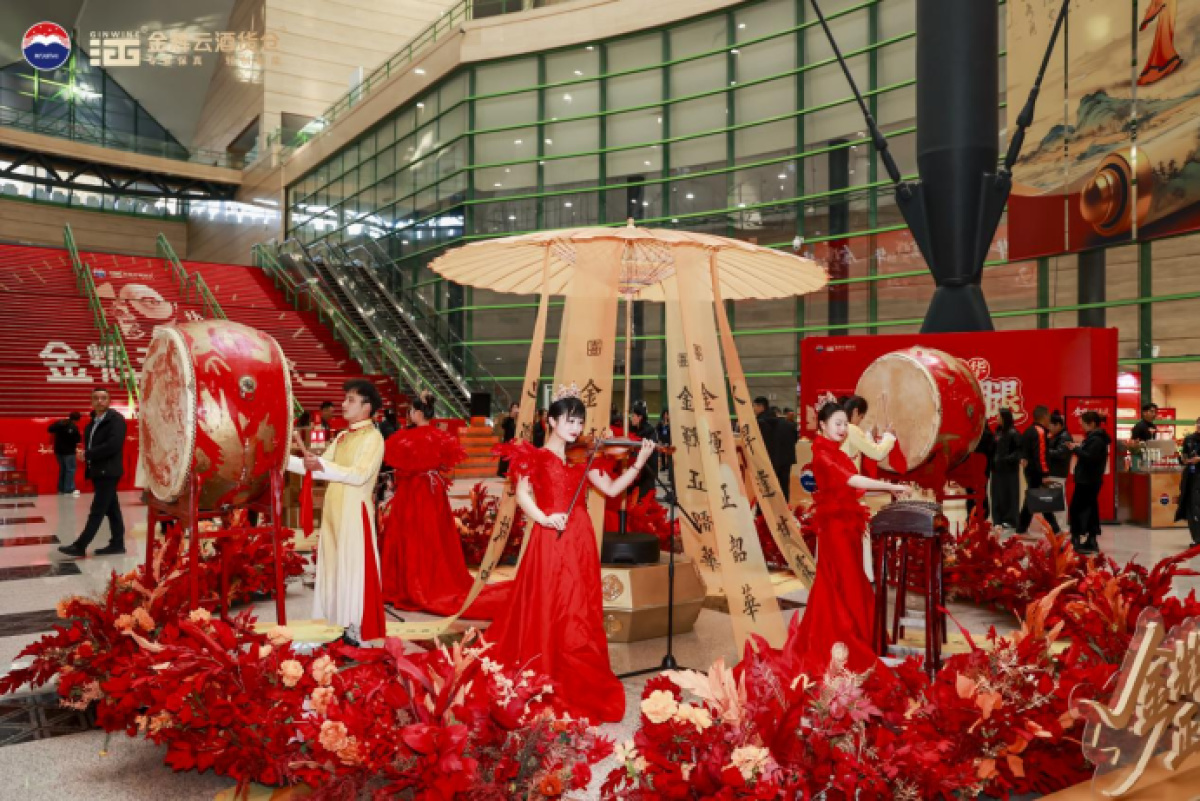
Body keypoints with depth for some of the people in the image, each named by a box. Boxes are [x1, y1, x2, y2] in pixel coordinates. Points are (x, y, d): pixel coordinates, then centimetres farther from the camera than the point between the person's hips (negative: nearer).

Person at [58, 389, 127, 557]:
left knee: (97, 511, -6)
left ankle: (80, 546, -5)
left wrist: (88, 455, -16)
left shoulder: (116, 419, -11)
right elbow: (89, 443, 20)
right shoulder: (93, 421, 16)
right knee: (111, 509, 11)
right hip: (98, 471, 9)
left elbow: (113, 445, -22)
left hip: (108, 472, -9)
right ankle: (117, 544, 15)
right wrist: (87, 457, 1)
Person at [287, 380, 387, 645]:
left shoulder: (373, 438, -9)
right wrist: (285, 459, 4)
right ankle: (341, 622, 20)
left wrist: (323, 467, -24)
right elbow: (318, 466, 12)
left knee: (354, 566, -4)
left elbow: (359, 475, -20)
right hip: (334, 511, 8)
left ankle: (358, 628, 2)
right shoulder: (342, 437, 16)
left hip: (356, 512, -8)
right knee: (335, 565, 11)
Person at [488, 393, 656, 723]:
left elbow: (612, 489, 7)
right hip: (549, 540, -4)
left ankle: (577, 680, 18)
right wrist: (544, 519, -31)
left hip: (580, 540, 4)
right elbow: (522, 494, -14)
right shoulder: (535, 456, 0)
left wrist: (639, 462, -3)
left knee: (579, 612, 7)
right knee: (548, 610, -2)